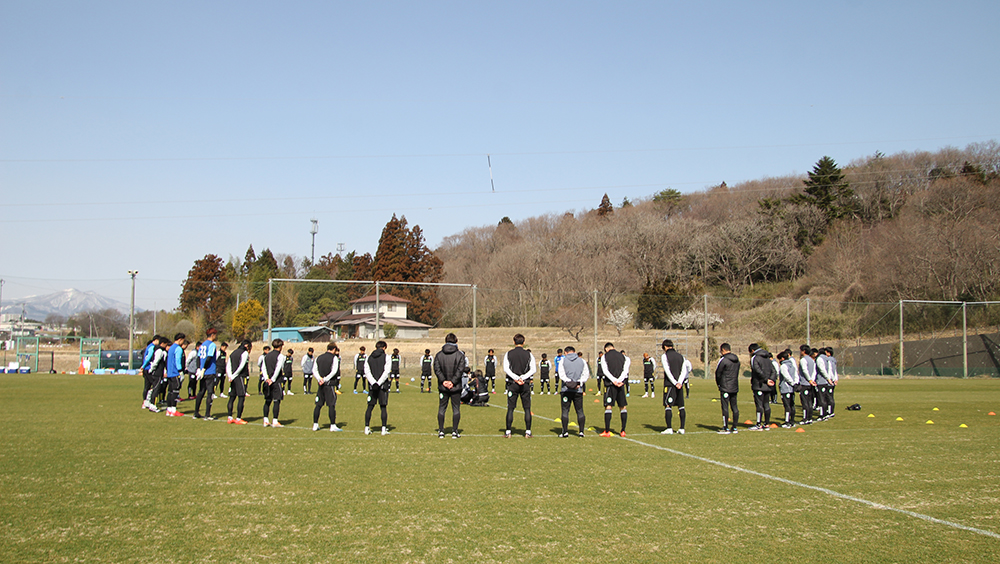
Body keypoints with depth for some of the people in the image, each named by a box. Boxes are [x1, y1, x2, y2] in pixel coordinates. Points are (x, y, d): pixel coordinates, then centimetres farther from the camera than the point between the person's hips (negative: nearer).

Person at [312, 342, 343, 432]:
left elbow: (315, 370, 5)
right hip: (330, 384, -5)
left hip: (320, 385, 5)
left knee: (318, 405, 10)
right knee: (331, 405, -3)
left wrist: (320, 379, -6)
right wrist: (325, 379, -11)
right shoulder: (334, 358, -5)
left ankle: (315, 425, 12)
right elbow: (334, 371, -14)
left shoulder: (319, 358, 11)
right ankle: (333, 425, -4)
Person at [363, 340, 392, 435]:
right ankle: (384, 428, -2)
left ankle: (367, 428, 5)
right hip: (383, 385, -3)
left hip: (372, 385, 3)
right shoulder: (386, 357, -1)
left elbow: (367, 372, -2)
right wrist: (379, 383, -13)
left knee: (370, 407, 8)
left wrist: (373, 383, -11)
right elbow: (386, 372, -11)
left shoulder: (368, 358, 9)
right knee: (383, 407, 1)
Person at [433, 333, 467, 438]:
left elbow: (437, 369, -5)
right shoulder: (460, 355, -3)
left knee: (441, 409, 10)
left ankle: (441, 431, 9)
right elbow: (460, 370, -11)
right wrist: (453, 381, -11)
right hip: (456, 387, -2)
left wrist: (443, 381, -8)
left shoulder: (439, 354, 3)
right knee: (456, 409, 6)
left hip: (442, 387, 2)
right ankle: (455, 431, 4)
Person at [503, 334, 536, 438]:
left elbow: (506, 369, -7)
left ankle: (508, 432, 4)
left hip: (512, 384, 0)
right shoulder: (529, 354, 2)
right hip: (525, 384, 0)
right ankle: (528, 432, 2)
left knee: (510, 408, 4)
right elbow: (533, 370, -5)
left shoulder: (508, 354, 2)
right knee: (527, 409, 4)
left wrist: (516, 378, -11)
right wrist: (523, 378, -9)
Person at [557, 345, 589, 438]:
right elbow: (586, 374, 2)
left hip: (566, 389, -1)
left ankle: (565, 432, -2)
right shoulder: (582, 361, 9)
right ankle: (581, 431, 4)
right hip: (578, 390, 2)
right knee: (580, 411, 7)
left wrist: (568, 382, -10)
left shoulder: (563, 361, 4)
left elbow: (561, 374, -7)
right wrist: (580, 382, -4)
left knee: (565, 411, 1)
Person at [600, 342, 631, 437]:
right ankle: (623, 431, 8)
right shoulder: (623, 357, 12)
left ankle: (607, 431, -5)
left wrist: (614, 381, -16)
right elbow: (625, 370, -3)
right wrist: (620, 380, -13)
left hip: (610, 384, -3)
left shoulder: (605, 357, 4)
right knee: (623, 407, 10)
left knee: (608, 407, -2)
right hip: (621, 385, 3)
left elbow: (605, 371, -10)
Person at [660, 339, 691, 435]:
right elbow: (684, 370, 1)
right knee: (681, 406, 9)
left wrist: (675, 383, -15)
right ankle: (682, 428, 8)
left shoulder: (664, 356, -2)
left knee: (668, 406, -5)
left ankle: (669, 428, -11)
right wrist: (679, 382, -10)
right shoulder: (680, 356, 13)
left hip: (670, 384, -5)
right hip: (680, 385, 5)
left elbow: (668, 371, -13)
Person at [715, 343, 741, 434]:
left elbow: (718, 373, -6)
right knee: (734, 407, 10)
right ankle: (734, 428, 13)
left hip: (725, 388, -7)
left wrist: (719, 384, 11)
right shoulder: (737, 360, 10)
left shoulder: (723, 360, -12)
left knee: (725, 407, -4)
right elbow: (737, 373, 13)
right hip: (735, 387, 7)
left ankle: (726, 428, -4)